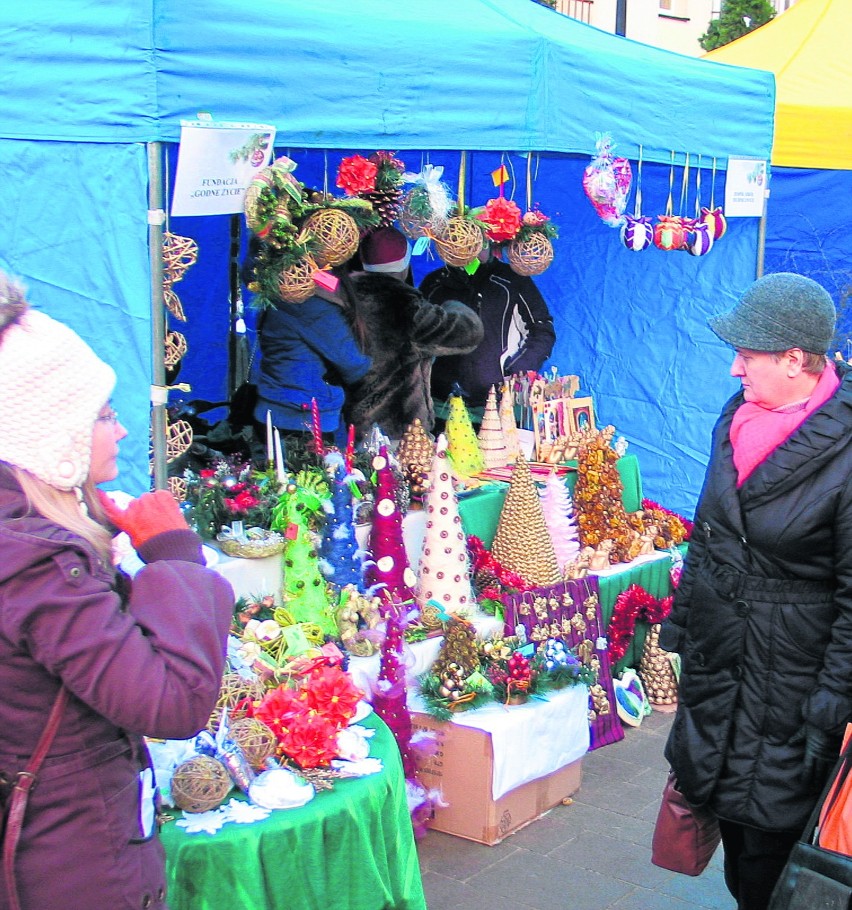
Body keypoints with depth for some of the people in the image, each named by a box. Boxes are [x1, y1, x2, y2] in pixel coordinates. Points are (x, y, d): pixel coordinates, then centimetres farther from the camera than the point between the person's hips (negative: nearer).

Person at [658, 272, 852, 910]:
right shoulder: (738, 416, 1)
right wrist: (681, 617, 17)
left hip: (788, 680, -7)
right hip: (717, 655, 7)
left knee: (770, 820, 4)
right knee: (727, 804, 20)